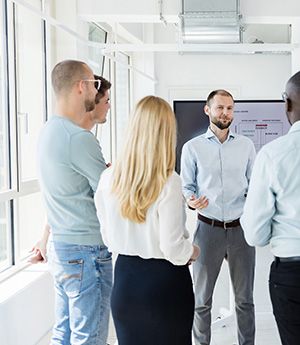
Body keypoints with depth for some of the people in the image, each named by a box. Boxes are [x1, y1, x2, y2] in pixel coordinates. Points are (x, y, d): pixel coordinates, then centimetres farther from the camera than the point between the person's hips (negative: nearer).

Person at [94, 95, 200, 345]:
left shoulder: (109, 179, -6)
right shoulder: (168, 183, -20)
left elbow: (109, 238, 4)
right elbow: (173, 249, -17)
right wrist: (193, 251, 3)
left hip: (124, 279, 4)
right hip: (165, 281, -4)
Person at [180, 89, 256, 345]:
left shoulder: (246, 145, 6)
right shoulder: (192, 147, 2)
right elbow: (186, 186, 4)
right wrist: (190, 201, -17)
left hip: (241, 226, 1)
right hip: (208, 226, -1)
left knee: (245, 298, 11)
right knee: (202, 300, 9)